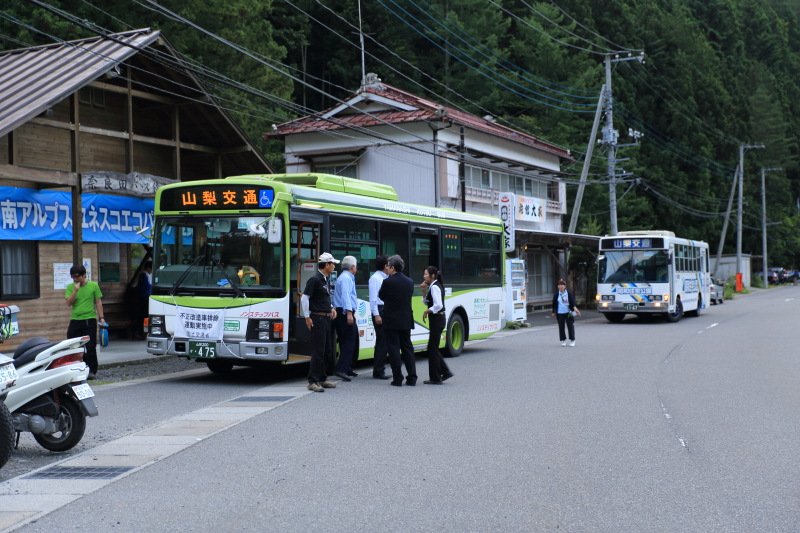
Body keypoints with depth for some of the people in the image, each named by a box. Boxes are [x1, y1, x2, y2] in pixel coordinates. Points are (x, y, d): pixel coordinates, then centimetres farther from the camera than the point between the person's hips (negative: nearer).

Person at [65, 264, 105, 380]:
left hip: (90, 321, -2)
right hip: (75, 321, 2)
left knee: (91, 347, -1)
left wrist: (101, 317, -1)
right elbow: (69, 303, -3)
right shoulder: (70, 287, 6)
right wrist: (75, 290, -14)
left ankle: (92, 371, 5)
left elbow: (98, 302, 6)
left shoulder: (93, 286, 2)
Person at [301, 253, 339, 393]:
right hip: (317, 318, -9)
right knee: (318, 351, -9)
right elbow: (304, 298, -14)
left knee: (328, 351, 12)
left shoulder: (327, 279, 14)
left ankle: (322, 379, 21)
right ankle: (313, 381, -6)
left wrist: (331, 308, 12)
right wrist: (307, 317, -15)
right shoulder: (315, 279, -13)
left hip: (327, 318, 9)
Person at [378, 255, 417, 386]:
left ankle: (397, 379, 1)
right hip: (406, 321, 5)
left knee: (394, 348, 0)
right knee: (407, 347, 11)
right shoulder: (410, 282, 3)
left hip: (391, 321, -5)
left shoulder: (388, 282, -13)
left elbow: (381, 296, 1)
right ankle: (412, 378, 10)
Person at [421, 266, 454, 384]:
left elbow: (438, 305, -25)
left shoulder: (435, 287, -16)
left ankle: (435, 378, 4)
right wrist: (424, 291, 5)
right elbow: (427, 302, 18)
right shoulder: (433, 286, 14)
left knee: (432, 348, -3)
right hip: (437, 319, 10)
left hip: (437, 319, -10)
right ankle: (445, 372, 17)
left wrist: (427, 311, -12)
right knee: (433, 347, 14)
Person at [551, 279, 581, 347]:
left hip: (568, 312, -1)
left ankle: (572, 340, 11)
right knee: (561, 327, 4)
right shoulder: (556, 294, 2)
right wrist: (554, 312, 9)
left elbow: (572, 302, -4)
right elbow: (554, 304, 8)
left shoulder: (569, 293, -1)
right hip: (559, 313, 1)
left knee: (570, 326, -1)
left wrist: (574, 308, -20)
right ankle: (563, 340, 17)